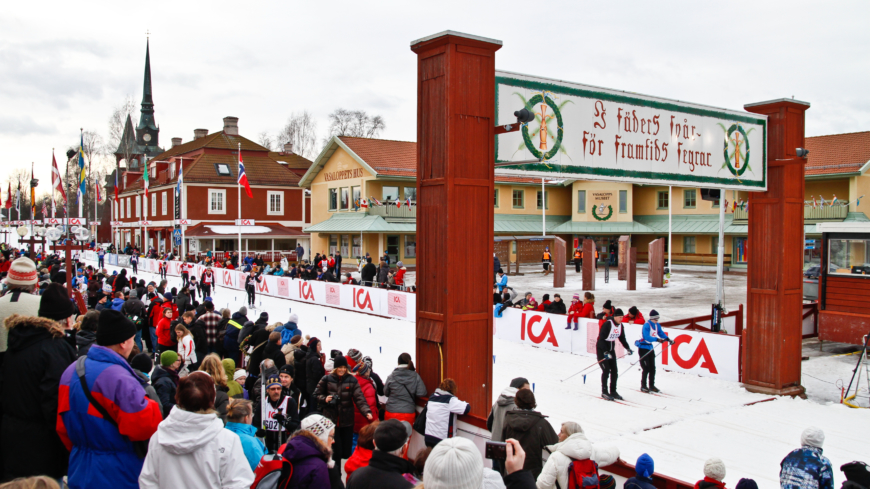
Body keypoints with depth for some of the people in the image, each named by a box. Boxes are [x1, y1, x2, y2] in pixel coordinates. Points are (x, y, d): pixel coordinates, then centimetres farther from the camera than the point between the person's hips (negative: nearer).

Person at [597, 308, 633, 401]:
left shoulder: (620, 326, -1)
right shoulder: (607, 324, -23)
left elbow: (622, 338, 13)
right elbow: (601, 339, -26)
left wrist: (628, 348, 2)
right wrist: (605, 352, -32)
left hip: (611, 349, 7)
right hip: (602, 348, -7)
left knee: (614, 370, 4)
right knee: (606, 370, -10)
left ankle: (613, 391, 15)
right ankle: (604, 392, 0)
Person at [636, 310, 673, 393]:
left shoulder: (657, 325, 3)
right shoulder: (646, 325, -21)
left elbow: (661, 333, 12)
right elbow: (647, 337, -30)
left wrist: (668, 339, -3)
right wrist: (657, 339, -40)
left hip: (650, 347, 8)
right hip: (643, 347, -8)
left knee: (652, 368, 9)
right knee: (646, 368, -8)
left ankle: (652, 386, 19)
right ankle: (643, 386, 2)